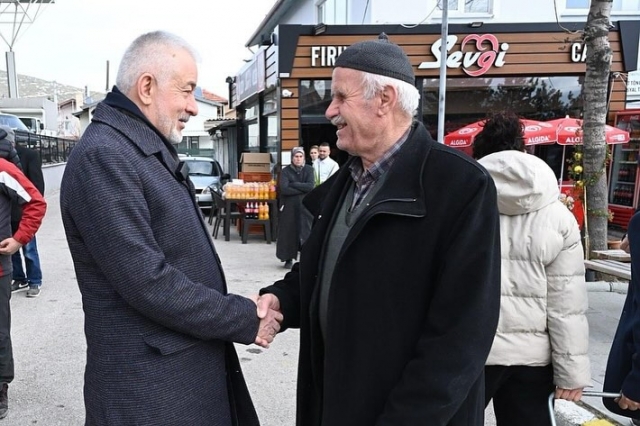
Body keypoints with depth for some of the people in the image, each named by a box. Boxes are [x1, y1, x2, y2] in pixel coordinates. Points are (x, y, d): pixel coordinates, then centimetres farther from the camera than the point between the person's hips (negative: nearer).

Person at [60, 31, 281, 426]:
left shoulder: (153, 148, 12)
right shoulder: (103, 156, -19)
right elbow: (147, 283, -24)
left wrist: (241, 308, 8)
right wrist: (246, 319, -17)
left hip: (194, 361, 9)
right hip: (150, 383, -9)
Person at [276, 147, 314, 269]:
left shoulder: (309, 170, 5)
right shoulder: (286, 171, 1)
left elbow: (311, 186, -9)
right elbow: (284, 189, -13)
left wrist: (293, 184, -11)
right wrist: (303, 189, -12)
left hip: (305, 207, 0)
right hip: (289, 207, 0)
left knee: (305, 232, -3)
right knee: (288, 232, 2)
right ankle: (288, 259, 12)